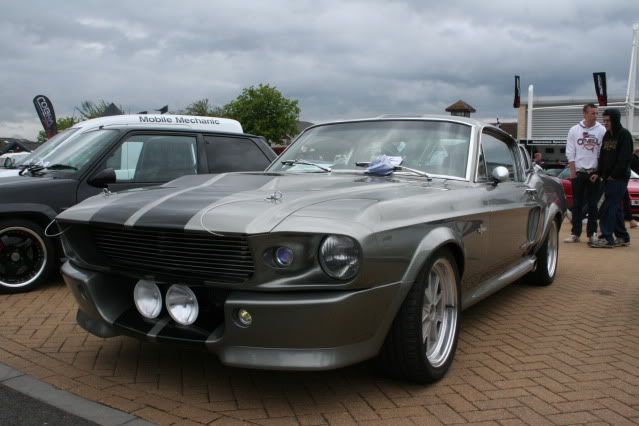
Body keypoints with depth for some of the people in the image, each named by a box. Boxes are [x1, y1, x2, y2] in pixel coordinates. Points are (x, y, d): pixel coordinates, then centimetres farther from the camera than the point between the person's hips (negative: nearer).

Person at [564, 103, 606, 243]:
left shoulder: (601, 130, 1)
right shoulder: (574, 130, 4)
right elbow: (570, 153, 3)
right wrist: (572, 171, -4)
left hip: (594, 172, 0)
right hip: (578, 172, 0)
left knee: (593, 204, 4)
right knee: (577, 204, 3)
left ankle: (592, 233, 12)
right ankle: (575, 233, 8)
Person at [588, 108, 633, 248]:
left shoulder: (624, 135, -8)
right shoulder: (606, 136, 15)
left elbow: (624, 159, -15)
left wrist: (614, 175, -15)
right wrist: (598, 173, 6)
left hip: (619, 178, -8)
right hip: (608, 178, 8)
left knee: (609, 208, -11)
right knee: (615, 208, 11)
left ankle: (607, 238, -10)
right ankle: (623, 237, 19)